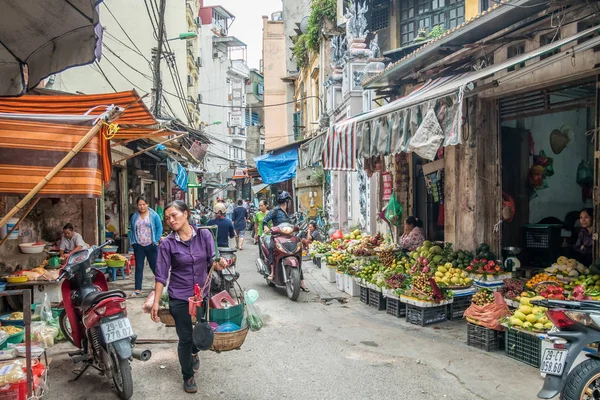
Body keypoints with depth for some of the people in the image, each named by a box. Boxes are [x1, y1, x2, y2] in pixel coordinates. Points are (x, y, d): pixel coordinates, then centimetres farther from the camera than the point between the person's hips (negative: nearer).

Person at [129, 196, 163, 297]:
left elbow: (159, 228, -2)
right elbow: (132, 230, 15)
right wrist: (132, 241, 5)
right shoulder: (134, 216, 7)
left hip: (151, 246, -3)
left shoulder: (154, 215, -3)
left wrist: (156, 241, -8)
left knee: (154, 266, 5)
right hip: (138, 246, 3)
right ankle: (138, 289, 10)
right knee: (138, 267, 5)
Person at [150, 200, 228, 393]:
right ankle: (188, 376, 27)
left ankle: (195, 352, 54)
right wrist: (156, 302, -12)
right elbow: (161, 275, -9)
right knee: (185, 338, 4)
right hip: (179, 297, -2)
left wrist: (219, 264, -28)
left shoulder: (204, 235, -6)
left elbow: (211, 261, -5)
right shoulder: (167, 243, -10)